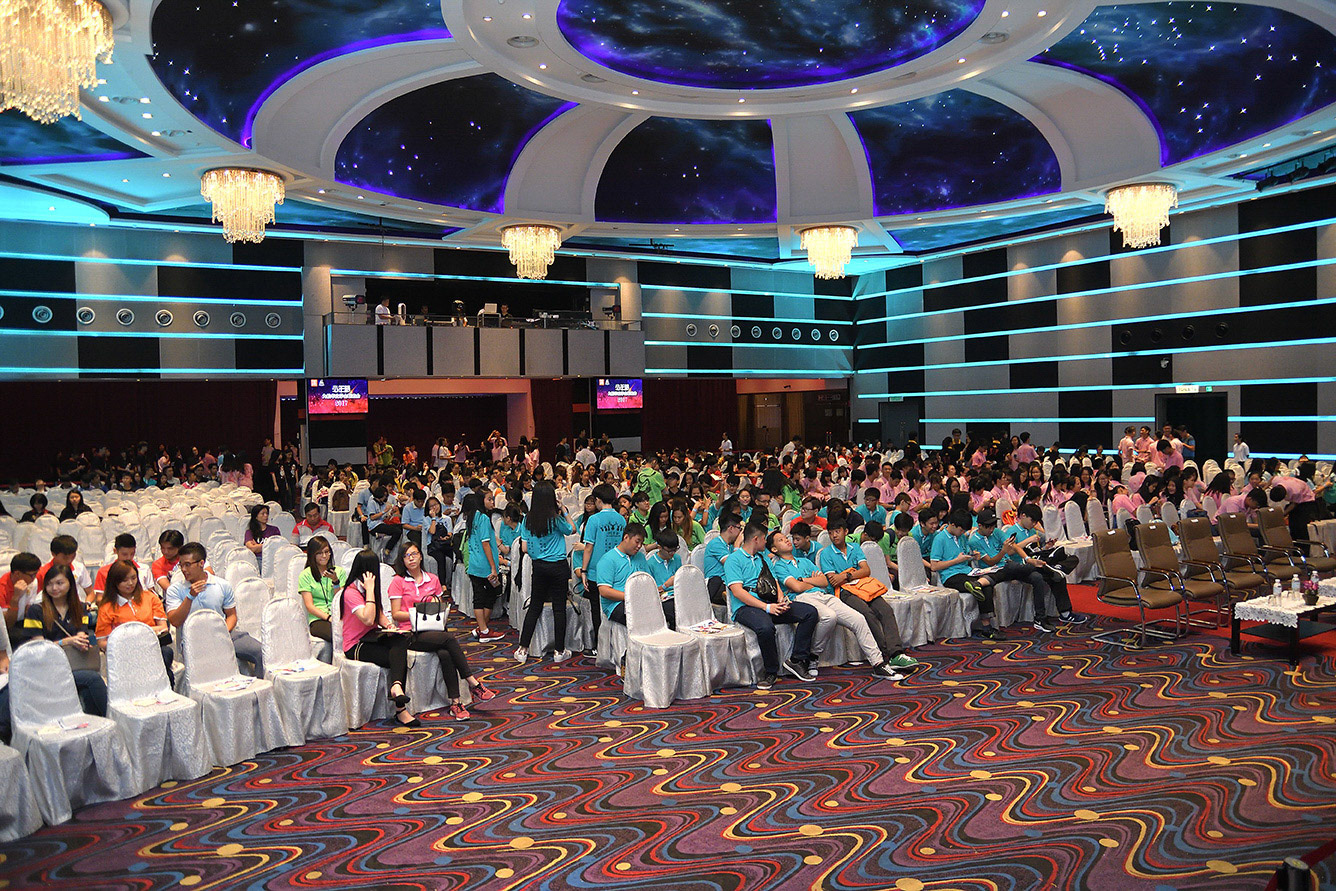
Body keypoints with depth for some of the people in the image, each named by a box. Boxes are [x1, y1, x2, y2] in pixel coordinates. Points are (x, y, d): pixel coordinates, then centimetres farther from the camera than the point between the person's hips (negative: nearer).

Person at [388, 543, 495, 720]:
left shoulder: (433, 580, 16)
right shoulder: (398, 582, 3)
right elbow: (395, 614, -1)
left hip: (433, 630, 4)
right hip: (411, 635, -4)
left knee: (444, 654, -31)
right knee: (449, 639, -31)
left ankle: (455, 703, -30)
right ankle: (474, 684, -27)